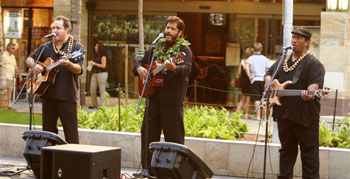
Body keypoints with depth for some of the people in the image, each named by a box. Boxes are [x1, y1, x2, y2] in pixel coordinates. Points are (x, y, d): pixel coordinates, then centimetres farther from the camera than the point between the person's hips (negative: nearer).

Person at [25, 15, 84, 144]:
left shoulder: (76, 47, 0)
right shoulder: (46, 47, 13)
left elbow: (79, 70, -9)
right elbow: (29, 59, 21)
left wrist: (68, 64, -30)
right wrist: (34, 66, -2)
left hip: (68, 96, -5)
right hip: (48, 94, 5)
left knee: (71, 134, -5)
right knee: (48, 132, 11)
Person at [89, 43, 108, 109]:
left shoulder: (103, 56, -7)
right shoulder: (97, 56, 17)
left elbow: (103, 66, -15)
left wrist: (94, 63, -13)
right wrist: (91, 63, 8)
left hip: (102, 74, -9)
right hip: (94, 74, 9)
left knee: (102, 90, -5)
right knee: (92, 90, 4)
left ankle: (102, 105, -2)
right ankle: (94, 104, 14)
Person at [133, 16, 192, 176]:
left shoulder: (184, 49, -3)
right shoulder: (157, 47, 16)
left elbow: (187, 68, -21)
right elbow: (140, 61, 25)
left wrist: (174, 68, -42)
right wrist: (139, 68, 1)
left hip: (172, 100, -6)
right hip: (153, 97, 6)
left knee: (174, 137, -3)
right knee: (148, 134, 8)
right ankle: (147, 168, 17)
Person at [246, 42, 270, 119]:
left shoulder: (251, 58, -2)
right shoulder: (265, 59, 6)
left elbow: (247, 67, -19)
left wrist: (249, 76, -11)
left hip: (255, 79, -2)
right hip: (263, 80, 2)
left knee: (256, 98, -1)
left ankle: (258, 115, -6)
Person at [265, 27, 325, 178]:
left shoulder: (314, 64, -6)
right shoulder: (282, 61, 17)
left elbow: (315, 83, -18)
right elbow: (269, 74, 27)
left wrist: (309, 93, -40)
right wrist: (269, 83, 4)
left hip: (305, 115, -6)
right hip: (284, 113, 7)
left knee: (309, 151, -1)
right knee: (286, 149, 15)